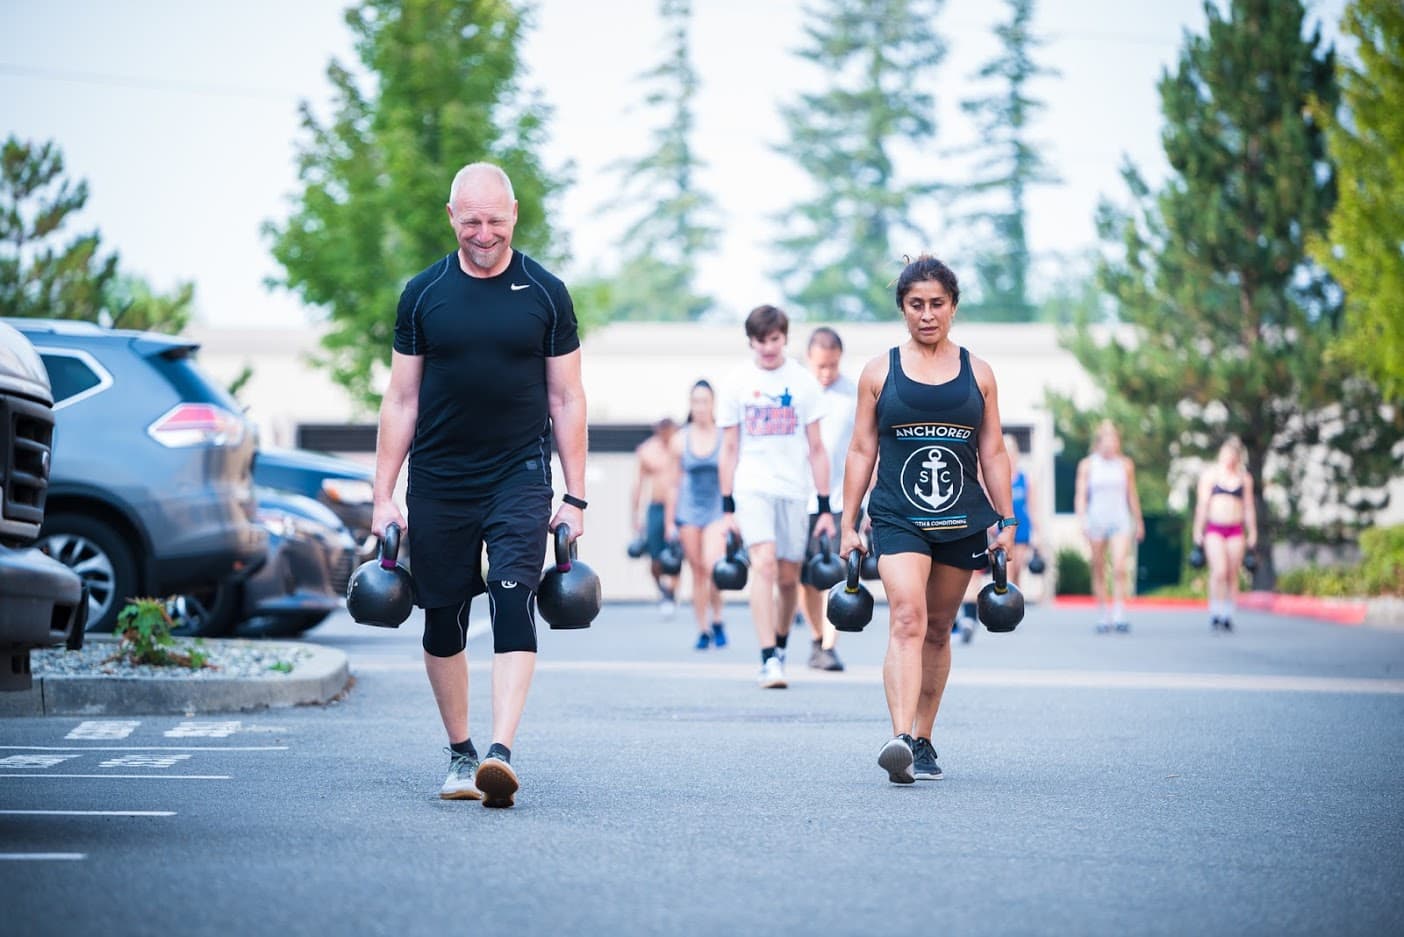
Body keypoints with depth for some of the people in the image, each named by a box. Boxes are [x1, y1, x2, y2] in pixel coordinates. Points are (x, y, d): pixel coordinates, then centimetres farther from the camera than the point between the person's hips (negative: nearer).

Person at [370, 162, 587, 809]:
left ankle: (500, 754, -27)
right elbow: (401, 401, 6)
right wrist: (383, 498, 1)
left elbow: (566, 399, 4)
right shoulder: (423, 294, 3)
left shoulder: (546, 294, 2)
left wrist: (575, 497, 0)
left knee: (513, 604, -17)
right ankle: (460, 753, 23)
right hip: (438, 482, 2)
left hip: (520, 476, -2)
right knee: (443, 621, 7)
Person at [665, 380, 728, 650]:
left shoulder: (725, 438, 0)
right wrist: (670, 522, 8)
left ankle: (717, 620, -1)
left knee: (712, 565, -20)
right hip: (688, 513, 2)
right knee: (698, 573, 4)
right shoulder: (680, 441, 4)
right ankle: (703, 630, 13)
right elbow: (675, 484, 9)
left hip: (717, 511, -2)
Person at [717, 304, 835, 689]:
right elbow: (729, 450, 6)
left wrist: (825, 507, 3)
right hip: (752, 487, -2)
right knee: (764, 564, -19)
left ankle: (780, 645, 29)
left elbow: (816, 448, 7)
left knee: (788, 577, 6)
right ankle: (768, 659, -23)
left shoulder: (802, 381, 4)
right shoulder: (737, 382, 3)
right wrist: (728, 507, 1)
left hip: (794, 491, 2)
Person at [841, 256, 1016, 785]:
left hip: (962, 521, 2)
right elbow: (861, 451, 6)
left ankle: (923, 742, 21)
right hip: (897, 518, -2)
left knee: (938, 631, 10)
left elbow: (993, 453, 12)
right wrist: (848, 525, 3)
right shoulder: (880, 372, 5)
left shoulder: (977, 373, 9)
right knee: (906, 621, -19)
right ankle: (901, 740, -31)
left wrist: (1006, 521, 7)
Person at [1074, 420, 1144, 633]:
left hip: (1120, 521, 0)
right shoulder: (1087, 465, 3)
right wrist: (1082, 521, -11)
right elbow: (1080, 495, 1)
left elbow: (1132, 495, 16)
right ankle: (1103, 616, 13)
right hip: (1096, 520, 0)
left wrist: (1138, 522, 21)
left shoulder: (1125, 465, 7)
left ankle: (1119, 614, -19)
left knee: (1120, 568, -16)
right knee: (1099, 571, 5)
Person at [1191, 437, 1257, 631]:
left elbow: (1249, 507, 12)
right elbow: (1202, 504, 4)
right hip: (1214, 529, -2)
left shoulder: (1244, 478, 11)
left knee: (1232, 574, 0)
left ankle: (1228, 615, 6)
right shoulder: (1210, 474, 6)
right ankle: (1215, 613, -12)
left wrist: (1252, 534, 9)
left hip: (1236, 530, 2)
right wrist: (1198, 531, -1)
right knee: (1219, 571, -17)